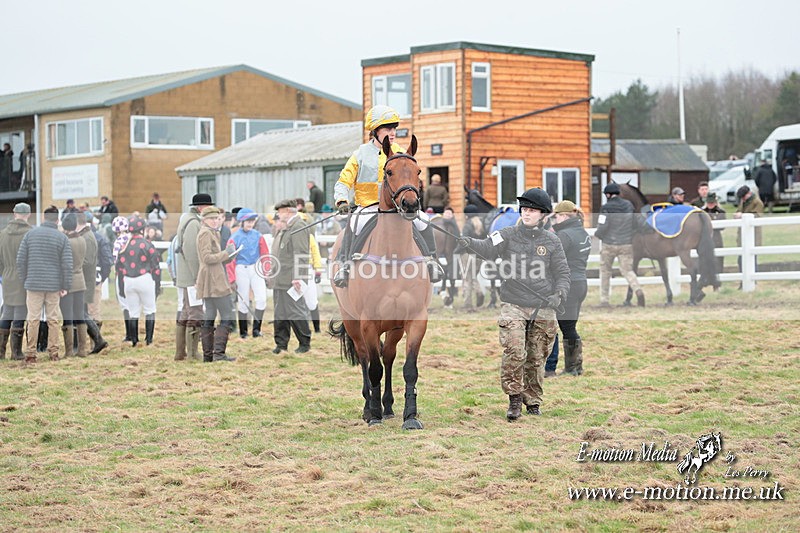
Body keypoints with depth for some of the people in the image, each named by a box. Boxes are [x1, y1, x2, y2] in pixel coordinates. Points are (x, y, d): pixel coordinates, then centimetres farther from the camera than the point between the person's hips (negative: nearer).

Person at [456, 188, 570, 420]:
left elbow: (562, 273, 8)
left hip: (543, 309, 1)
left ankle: (533, 401, 24)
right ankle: (514, 397, -6)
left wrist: (559, 295, -11)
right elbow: (488, 249, -14)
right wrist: (469, 243, -35)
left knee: (536, 358, 8)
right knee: (514, 351, -18)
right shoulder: (508, 235, 3)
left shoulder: (551, 242, 7)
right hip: (513, 305, -1)